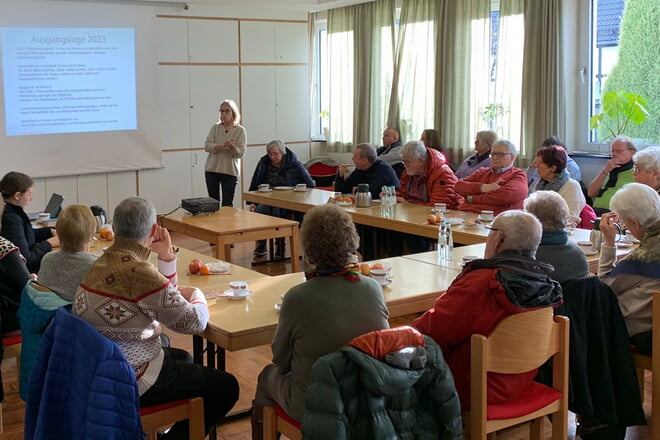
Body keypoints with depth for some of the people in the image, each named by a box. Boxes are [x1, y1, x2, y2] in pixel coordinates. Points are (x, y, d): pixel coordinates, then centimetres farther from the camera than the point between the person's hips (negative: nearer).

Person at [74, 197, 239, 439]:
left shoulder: (106, 260, 4)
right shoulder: (140, 273, -26)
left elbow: (163, 298, 16)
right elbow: (195, 322, -16)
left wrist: (167, 256, 4)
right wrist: (197, 294, 4)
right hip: (129, 384, -9)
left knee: (182, 358, 33)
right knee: (226, 387, 3)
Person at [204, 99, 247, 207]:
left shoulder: (240, 130, -1)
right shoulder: (215, 127, 5)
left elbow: (240, 153, -8)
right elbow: (207, 146, -6)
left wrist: (232, 147, -29)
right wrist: (223, 146, -21)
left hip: (230, 171, -2)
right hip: (212, 169, 3)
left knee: (227, 205, -1)